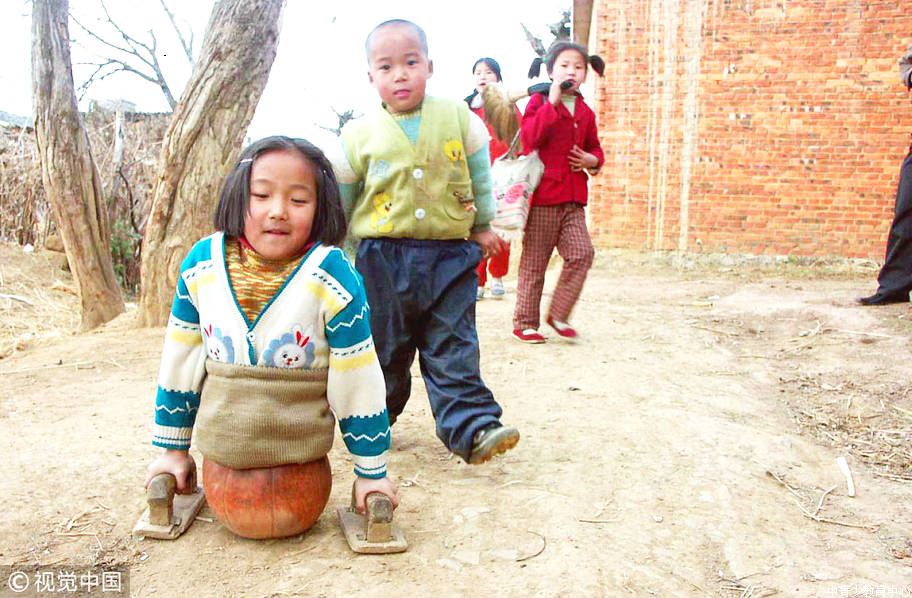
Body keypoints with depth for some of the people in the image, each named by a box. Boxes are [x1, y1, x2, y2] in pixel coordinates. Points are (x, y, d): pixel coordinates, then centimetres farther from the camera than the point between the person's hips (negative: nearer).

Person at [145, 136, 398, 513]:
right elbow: (179, 362, 3)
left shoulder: (333, 275, -21)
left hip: (301, 450, -2)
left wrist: (371, 471, -5)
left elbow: (358, 381, -13)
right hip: (220, 450, 2)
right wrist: (173, 448, 11)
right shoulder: (202, 262, -10)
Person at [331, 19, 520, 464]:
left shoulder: (458, 118, 2)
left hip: (451, 256, 0)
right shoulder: (359, 135, 1)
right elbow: (341, 200, 10)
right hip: (382, 260, 1)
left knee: (453, 350, 1)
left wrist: (483, 225, 15)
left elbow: (480, 174, 13)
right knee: (382, 349, 11)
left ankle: (472, 428, 2)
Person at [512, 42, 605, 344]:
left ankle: (558, 314, 9)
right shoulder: (539, 101, -2)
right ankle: (524, 322, 14)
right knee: (534, 262, 2)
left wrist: (593, 160, 3)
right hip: (543, 194, -5)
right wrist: (552, 103, -21)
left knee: (582, 252, -6)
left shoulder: (585, 111, 15)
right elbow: (530, 138, -18)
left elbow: (594, 147, 26)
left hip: (573, 198, 5)